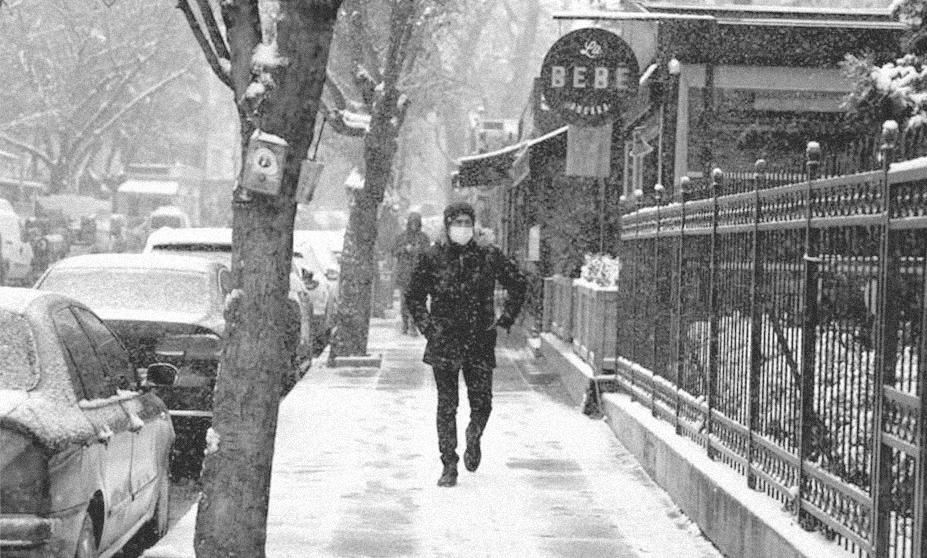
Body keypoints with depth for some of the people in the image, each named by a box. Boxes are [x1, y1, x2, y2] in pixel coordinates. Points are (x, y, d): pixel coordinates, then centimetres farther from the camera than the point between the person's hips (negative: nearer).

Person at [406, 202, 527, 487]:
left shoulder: (489, 255, -1)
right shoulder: (433, 257, -2)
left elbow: (518, 284, 12)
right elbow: (414, 296, 11)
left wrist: (504, 320, 6)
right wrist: (427, 326, 1)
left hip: (480, 342, 1)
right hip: (444, 342, -1)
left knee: (482, 404, -1)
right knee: (446, 406, 0)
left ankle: (474, 436, 33)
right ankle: (449, 466, 9)